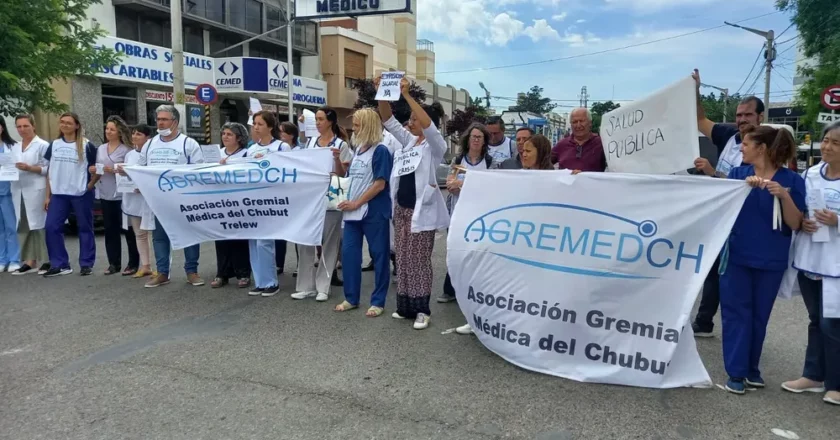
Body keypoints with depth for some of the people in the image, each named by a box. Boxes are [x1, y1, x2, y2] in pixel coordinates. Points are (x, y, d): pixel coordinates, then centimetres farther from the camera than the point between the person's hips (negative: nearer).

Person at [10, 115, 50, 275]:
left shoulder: (42, 145, -1)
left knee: (40, 226, -8)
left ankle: (46, 261, -2)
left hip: (35, 191, -6)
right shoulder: (15, 147, 19)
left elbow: (48, 168, -7)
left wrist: (30, 168, -18)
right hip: (18, 191, 6)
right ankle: (29, 261, 11)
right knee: (23, 227, 5)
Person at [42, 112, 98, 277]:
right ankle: (59, 264, 7)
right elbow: (49, 172, 11)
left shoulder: (86, 146, -2)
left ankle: (86, 264, 11)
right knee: (52, 227, -2)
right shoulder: (54, 145, 9)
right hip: (58, 194, 4)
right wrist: (47, 195, 8)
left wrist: (90, 184, -8)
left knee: (85, 228, 3)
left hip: (81, 194, -4)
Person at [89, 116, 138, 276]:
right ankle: (113, 263, 16)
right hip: (106, 195, 6)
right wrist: (93, 172, -3)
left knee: (128, 230, -2)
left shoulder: (125, 150, -5)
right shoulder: (101, 149, 13)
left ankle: (133, 263, 4)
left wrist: (113, 170, -21)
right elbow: (98, 172, 18)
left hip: (122, 195, -6)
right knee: (110, 230, 9)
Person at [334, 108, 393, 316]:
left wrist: (356, 203, -14)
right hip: (353, 211, 8)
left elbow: (380, 184, -16)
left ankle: (378, 302, 12)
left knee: (379, 255, 3)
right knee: (348, 253, 9)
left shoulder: (380, 150, -10)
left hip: (374, 212, -8)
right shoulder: (358, 149, 12)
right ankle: (351, 298, 22)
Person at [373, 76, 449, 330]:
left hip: (421, 210, -7)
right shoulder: (408, 141, 11)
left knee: (419, 261, 0)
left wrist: (407, 95, -29)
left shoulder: (435, 145, -8)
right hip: (401, 208, 7)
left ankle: (422, 309, 10)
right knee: (403, 259, 12)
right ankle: (406, 306, 23)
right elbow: (389, 121, 5)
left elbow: (428, 125, -27)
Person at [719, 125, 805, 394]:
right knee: (736, 313, 0)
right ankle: (736, 372, 6)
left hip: (771, 260, 0)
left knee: (759, 315, 10)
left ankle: (751, 368, 25)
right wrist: (745, 185, -27)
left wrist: (784, 195, -20)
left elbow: (795, 224, -6)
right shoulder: (738, 174, 3)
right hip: (737, 256, 1)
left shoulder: (792, 179, -2)